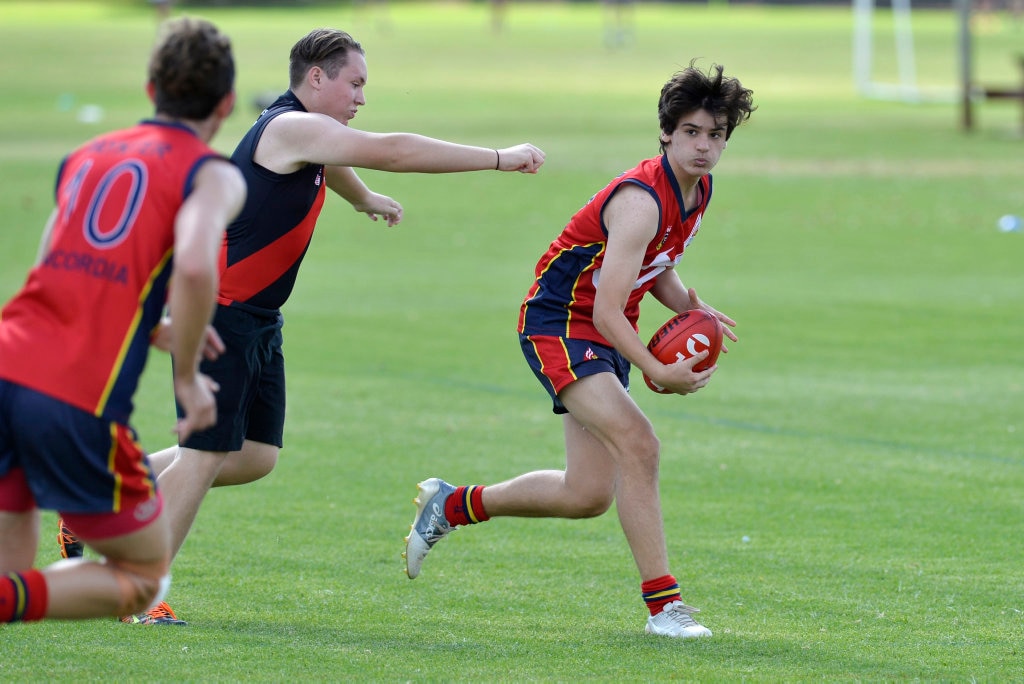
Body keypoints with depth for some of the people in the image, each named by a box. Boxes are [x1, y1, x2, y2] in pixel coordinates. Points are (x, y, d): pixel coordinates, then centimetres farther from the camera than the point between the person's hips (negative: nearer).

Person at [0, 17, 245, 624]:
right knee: (144, 577, 12)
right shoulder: (213, 175, 2)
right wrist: (188, 378, -5)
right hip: (80, 401, -5)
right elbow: (195, 267, -18)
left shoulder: (87, 155, 22)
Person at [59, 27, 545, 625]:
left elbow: (330, 168, 40)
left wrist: (367, 200, 61)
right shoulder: (291, 127, -17)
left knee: (255, 457, 7)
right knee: (206, 456, -9)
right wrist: (498, 159, -20)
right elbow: (393, 151, -23)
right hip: (219, 312, -10)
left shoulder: (306, 135, 14)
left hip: (258, 320, 10)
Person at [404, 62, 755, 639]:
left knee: (588, 495, 7)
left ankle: (453, 505, 29)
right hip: (560, 323, -9)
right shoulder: (642, 200, -26)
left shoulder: (698, 189, 3)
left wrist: (692, 306, -2)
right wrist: (660, 374, -38)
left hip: (608, 335, 9)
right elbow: (606, 312, -28)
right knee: (637, 442, -27)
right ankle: (662, 602, -24)